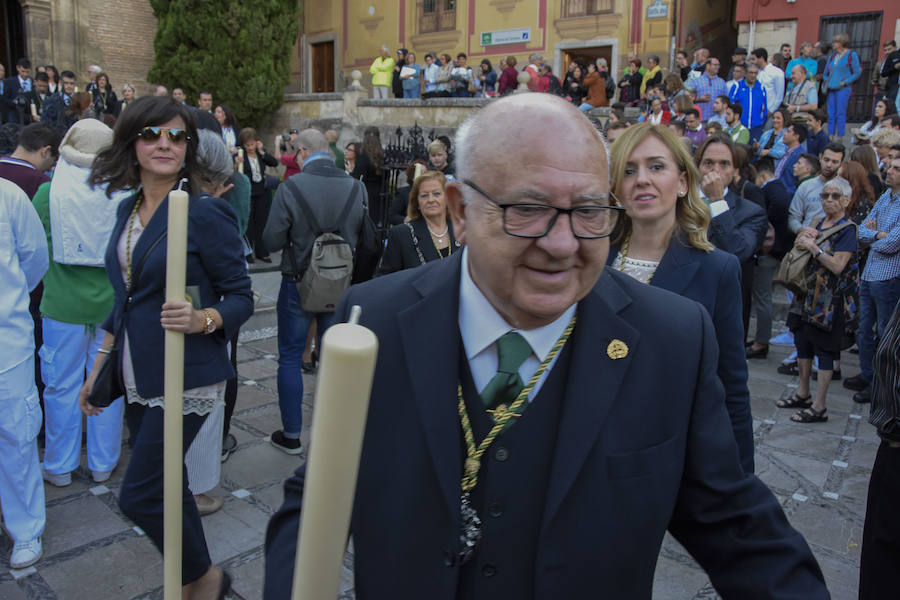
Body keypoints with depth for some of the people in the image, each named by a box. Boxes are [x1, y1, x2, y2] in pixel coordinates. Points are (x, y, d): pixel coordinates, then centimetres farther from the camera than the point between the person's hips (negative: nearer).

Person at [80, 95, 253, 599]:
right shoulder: (128, 210, 8)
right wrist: (99, 368, 18)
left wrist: (202, 320, -30)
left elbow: (241, 297, -10)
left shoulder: (205, 213, -13)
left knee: (140, 495, -4)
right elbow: (125, 300, 16)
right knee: (167, 488, 16)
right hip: (138, 377, 7)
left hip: (185, 377, -7)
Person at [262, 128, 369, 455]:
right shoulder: (357, 187, -6)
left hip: (298, 284, -3)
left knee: (290, 358, 11)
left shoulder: (290, 188, -16)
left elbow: (272, 240, -13)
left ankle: (291, 435, 17)